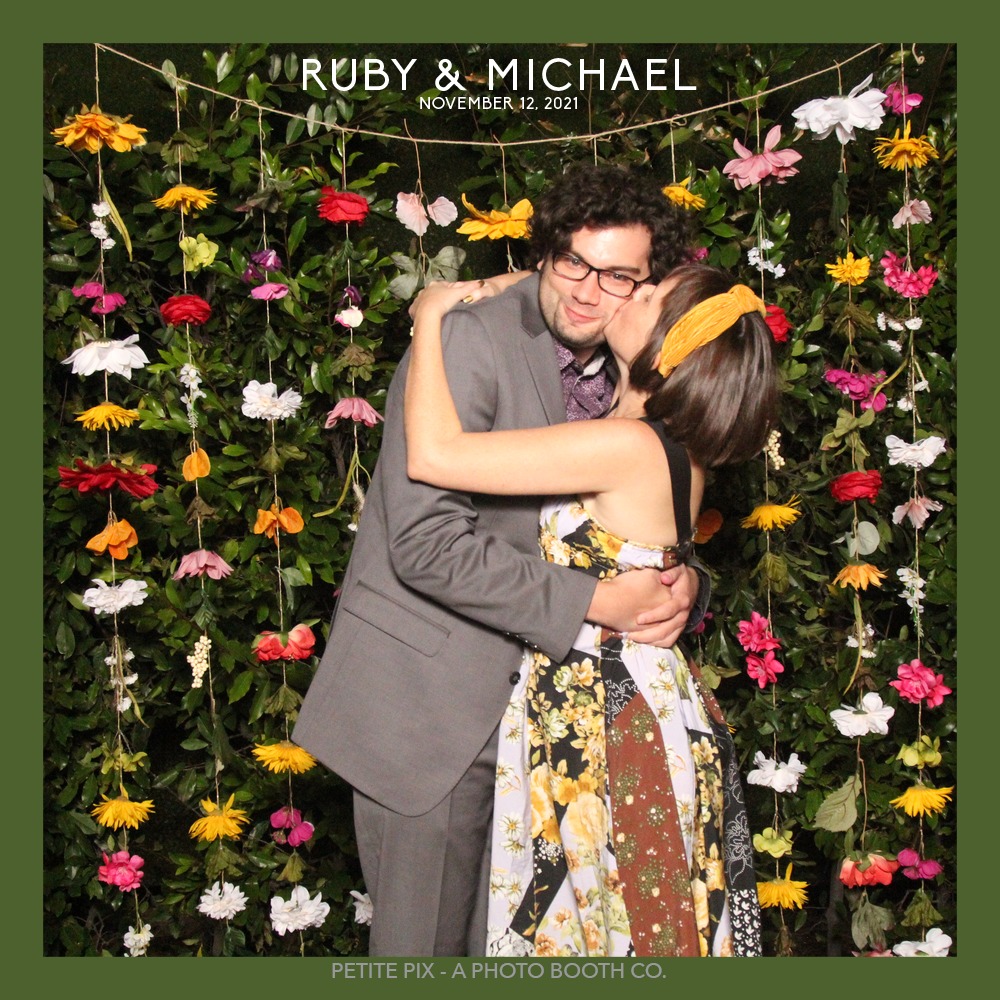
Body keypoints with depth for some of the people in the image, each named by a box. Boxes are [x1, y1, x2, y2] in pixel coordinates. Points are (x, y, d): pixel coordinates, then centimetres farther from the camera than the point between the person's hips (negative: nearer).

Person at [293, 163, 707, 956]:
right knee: (423, 942, 5)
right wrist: (591, 604, -23)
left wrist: (677, 580, -9)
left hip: (531, 700, 7)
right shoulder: (470, 340, -16)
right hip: (428, 697, -7)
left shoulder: (618, 374, 7)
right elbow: (427, 545, -24)